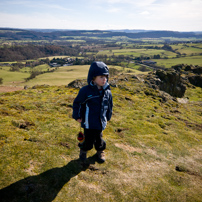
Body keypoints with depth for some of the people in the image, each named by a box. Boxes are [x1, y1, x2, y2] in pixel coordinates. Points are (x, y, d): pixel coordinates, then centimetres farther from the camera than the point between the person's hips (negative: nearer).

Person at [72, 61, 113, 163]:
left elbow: (109, 106, 12)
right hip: (89, 123, -3)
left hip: (101, 123, 4)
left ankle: (100, 151, 47)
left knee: (99, 139, 17)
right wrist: (77, 116, -2)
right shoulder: (85, 91, -16)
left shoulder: (107, 92, -3)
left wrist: (108, 117, 19)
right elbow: (77, 103, -4)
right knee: (89, 141, 8)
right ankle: (83, 150, 41)